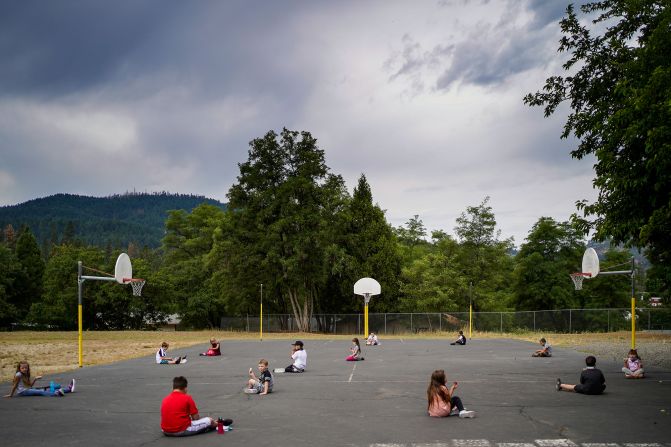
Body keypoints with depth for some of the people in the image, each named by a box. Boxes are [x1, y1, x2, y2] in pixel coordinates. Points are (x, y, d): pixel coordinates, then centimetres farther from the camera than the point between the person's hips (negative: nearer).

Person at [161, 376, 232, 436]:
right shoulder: (187, 398, -8)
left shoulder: (165, 399, 8)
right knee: (209, 420, 11)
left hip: (166, 432, 7)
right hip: (182, 430, -6)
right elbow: (196, 417, -2)